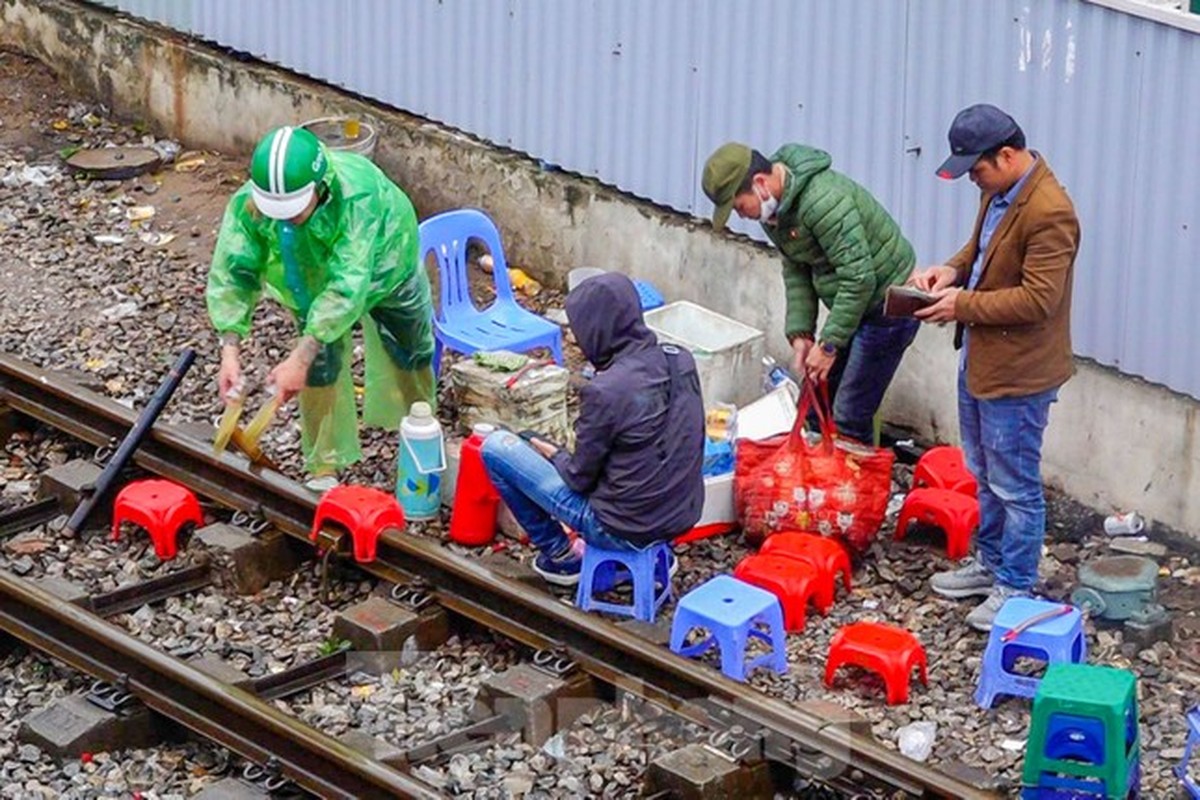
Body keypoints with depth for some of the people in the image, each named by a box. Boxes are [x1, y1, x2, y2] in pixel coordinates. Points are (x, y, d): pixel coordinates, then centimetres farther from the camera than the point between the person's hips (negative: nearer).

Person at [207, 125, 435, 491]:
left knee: (412, 353, 17)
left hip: (382, 266, -1)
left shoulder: (359, 193, -50)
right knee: (320, 368, -5)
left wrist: (301, 357, -53)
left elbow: (347, 286, -50)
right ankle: (324, 468, 13)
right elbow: (231, 273, -34)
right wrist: (229, 349, -46)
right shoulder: (248, 204, -40)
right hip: (313, 275, 1)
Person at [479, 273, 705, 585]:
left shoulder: (605, 392, -24)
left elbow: (580, 477, -13)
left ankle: (559, 555, 15)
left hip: (625, 531, -7)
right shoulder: (681, 361, -4)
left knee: (497, 446, 1)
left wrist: (554, 455, 9)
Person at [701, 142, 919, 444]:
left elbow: (859, 278, -29)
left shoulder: (822, 201, -30)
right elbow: (796, 270, 9)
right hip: (850, 304, 10)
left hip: (887, 305, -10)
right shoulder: (773, 206, 1)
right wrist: (800, 334, -2)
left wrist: (829, 346, -23)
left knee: (849, 419, -9)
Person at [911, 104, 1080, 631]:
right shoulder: (998, 192, 3)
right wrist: (953, 270, 0)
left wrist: (962, 305, -22)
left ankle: (1015, 588, 15)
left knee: (1015, 486, 3)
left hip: (1018, 372, -10)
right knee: (985, 476, 23)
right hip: (979, 359, 10)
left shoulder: (1049, 213, -26)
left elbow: (1038, 299, -27)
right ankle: (990, 562, 38)